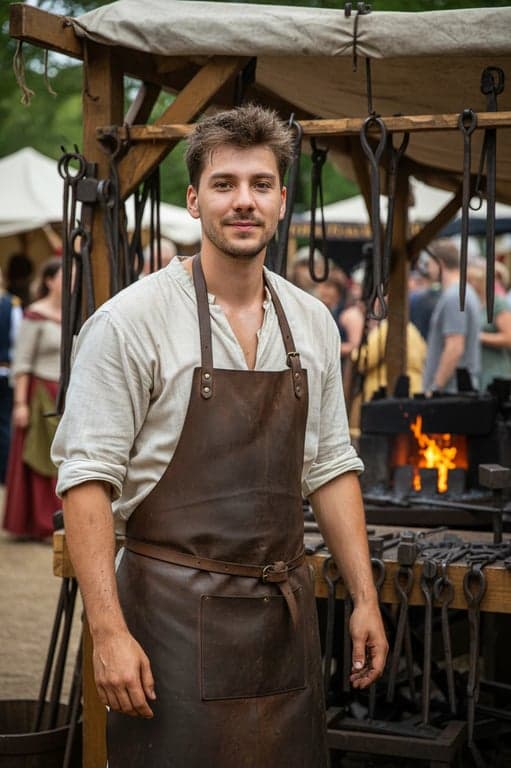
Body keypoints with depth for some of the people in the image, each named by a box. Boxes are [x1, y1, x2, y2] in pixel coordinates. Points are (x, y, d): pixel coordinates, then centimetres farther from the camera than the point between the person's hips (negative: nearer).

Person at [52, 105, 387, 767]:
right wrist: (108, 630, -19)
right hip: (175, 608, -5)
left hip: (285, 611, 5)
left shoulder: (313, 324, 9)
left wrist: (364, 597, 9)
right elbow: (87, 476, -13)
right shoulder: (131, 320, -10)